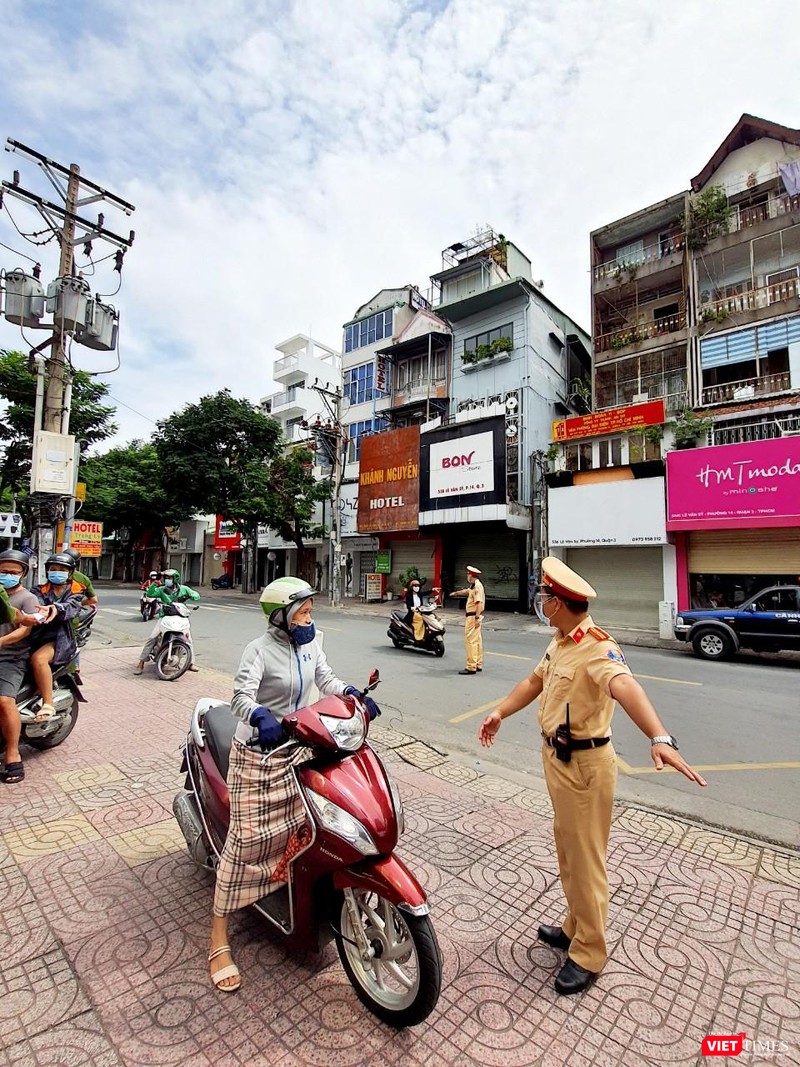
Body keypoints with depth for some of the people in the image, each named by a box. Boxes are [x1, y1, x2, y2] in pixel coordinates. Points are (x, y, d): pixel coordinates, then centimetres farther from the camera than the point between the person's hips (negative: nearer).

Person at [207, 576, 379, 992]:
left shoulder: (309, 645, 2)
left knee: (303, 827, 2)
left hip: (297, 745, 6)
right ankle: (219, 941, 17)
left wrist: (354, 694, -13)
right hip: (258, 752, -6)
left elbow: (326, 681, 4)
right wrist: (261, 718, -49)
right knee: (248, 838, 1)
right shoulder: (259, 650, -18)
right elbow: (241, 695, -30)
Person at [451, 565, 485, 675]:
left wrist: (477, 618, -28)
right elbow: (467, 591, 37)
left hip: (473, 616, -11)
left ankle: (471, 667, -11)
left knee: (470, 641, -11)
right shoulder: (474, 586, 15)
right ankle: (478, 665, 22)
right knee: (476, 640, 14)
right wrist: (456, 593, 50)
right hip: (472, 616, 11)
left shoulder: (477, 585, -16)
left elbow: (479, 603, -25)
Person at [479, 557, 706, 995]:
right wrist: (500, 713, 16)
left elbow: (625, 688, -44)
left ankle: (588, 954, 29)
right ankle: (576, 927, 44)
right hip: (557, 758, 9)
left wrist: (659, 738, -60)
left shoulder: (598, 647, -25)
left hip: (583, 765, -9)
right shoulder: (560, 642, 4)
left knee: (585, 859, 8)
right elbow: (535, 681, 15)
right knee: (567, 851, 24)